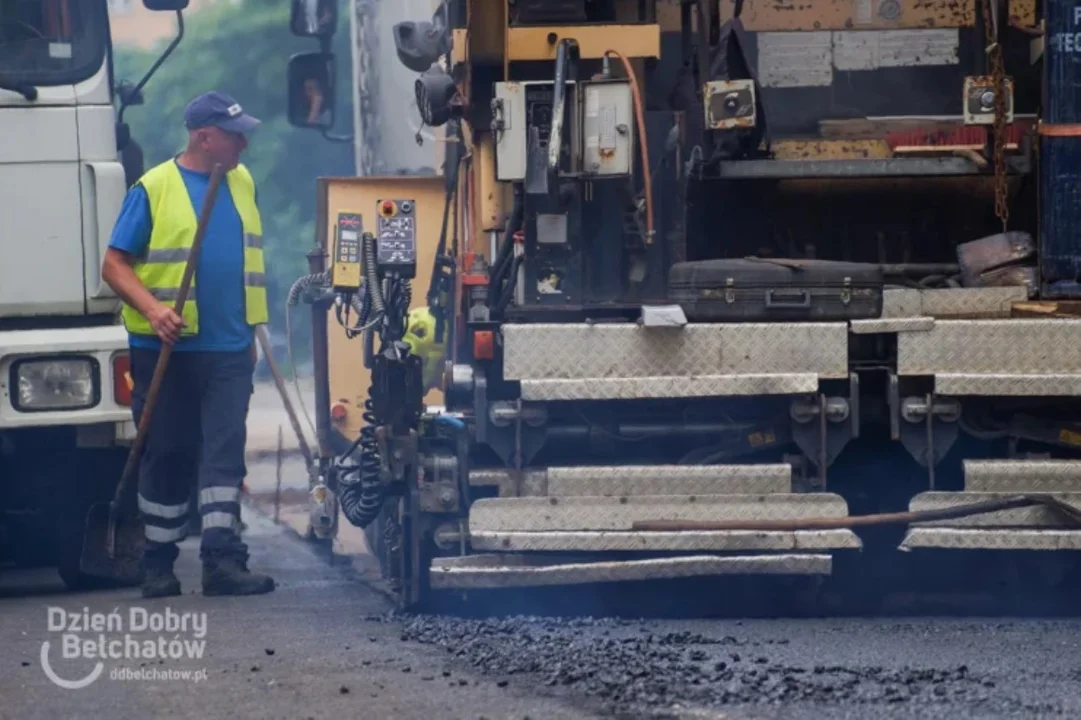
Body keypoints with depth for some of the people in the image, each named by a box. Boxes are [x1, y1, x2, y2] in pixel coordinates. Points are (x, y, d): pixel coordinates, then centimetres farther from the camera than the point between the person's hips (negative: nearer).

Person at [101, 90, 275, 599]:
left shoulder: (241, 183, 9)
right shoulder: (154, 189, -7)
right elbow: (115, 265, -8)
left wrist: (250, 331, 17)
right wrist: (153, 310, -24)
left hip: (228, 349, 4)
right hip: (167, 349, -3)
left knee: (224, 452, -6)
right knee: (167, 456, 5)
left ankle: (222, 558, -10)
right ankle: (158, 563, 16)